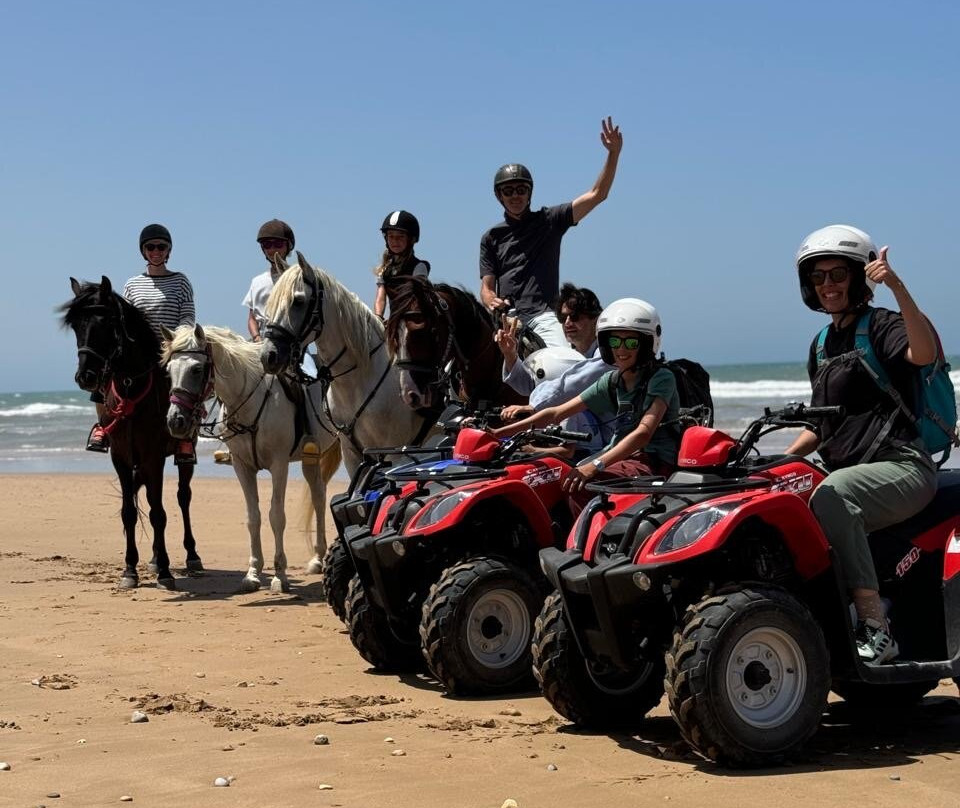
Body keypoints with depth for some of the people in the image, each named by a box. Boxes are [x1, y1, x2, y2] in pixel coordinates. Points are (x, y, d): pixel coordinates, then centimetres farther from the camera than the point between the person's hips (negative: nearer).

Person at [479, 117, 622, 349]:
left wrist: (613, 153, -3)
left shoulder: (549, 220, 14)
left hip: (542, 315, -2)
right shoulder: (491, 237, 20)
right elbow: (487, 286, 15)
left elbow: (596, 195, 8)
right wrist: (492, 302, -10)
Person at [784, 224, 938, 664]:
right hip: (844, 469, 8)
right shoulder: (822, 345, 20)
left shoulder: (881, 326, -4)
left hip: (901, 467, -8)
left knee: (832, 493, -36)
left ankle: (875, 628, -35)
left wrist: (897, 287, -35)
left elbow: (924, 353, -28)